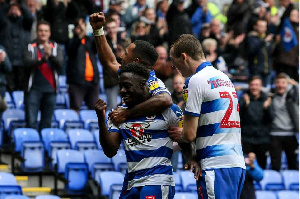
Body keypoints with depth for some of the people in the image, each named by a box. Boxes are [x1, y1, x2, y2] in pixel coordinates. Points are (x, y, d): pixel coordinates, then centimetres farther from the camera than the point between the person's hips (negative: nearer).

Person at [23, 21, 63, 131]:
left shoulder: (55, 48, 9)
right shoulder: (30, 47, 4)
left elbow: (59, 64, -6)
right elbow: (28, 63, -12)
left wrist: (51, 55, -26)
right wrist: (43, 59, -28)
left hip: (50, 89, 2)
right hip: (33, 88, -2)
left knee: (47, 122, 6)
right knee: (31, 122, -9)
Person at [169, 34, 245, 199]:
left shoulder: (196, 80, -7)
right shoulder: (224, 78, 19)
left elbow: (190, 134, -9)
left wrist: (180, 134, 13)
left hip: (216, 165, -9)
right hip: (238, 163, 9)